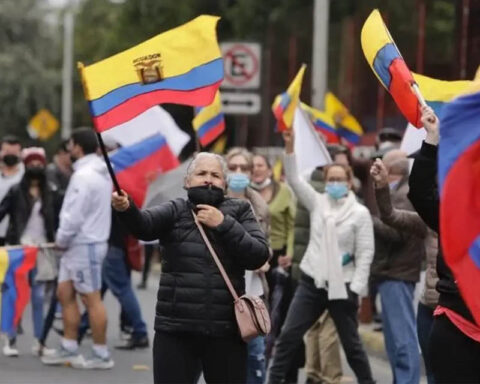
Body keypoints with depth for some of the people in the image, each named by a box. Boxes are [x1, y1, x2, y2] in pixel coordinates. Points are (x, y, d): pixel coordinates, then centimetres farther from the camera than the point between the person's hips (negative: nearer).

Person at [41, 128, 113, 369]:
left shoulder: (84, 176, -19)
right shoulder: (99, 172, 13)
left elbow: (74, 216, -22)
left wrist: (61, 240, -8)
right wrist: (64, 240, 14)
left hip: (85, 245, -10)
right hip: (78, 245, 10)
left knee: (91, 299, -5)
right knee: (65, 293, 13)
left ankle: (101, 355, 0)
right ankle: (69, 349, 18)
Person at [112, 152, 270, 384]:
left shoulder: (239, 211, 10)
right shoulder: (176, 211, 7)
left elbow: (259, 256, -1)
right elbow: (144, 225, -14)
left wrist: (224, 225, -10)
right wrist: (126, 208, -36)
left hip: (225, 331, 1)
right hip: (175, 329, -1)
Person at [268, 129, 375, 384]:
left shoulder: (360, 213, -5)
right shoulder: (317, 203, 5)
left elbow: (365, 253, -6)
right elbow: (293, 179, -2)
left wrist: (355, 289, -12)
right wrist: (289, 145, -14)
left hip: (341, 287, -3)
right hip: (311, 282, 3)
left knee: (351, 343, 7)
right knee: (288, 336, -2)